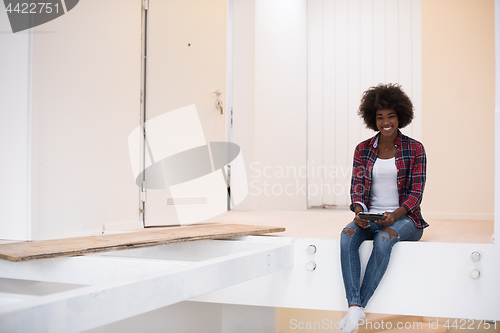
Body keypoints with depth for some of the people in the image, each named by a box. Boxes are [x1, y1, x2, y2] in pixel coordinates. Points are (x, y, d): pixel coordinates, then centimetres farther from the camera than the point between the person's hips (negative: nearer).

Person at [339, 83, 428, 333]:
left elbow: (416, 193, -5)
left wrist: (394, 215, -22)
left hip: (405, 218, -2)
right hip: (370, 217, 3)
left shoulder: (415, 150, 1)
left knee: (384, 239, -36)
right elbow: (357, 185, 2)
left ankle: (359, 306, -29)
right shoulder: (363, 150, 9)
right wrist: (358, 211, -20)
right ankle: (354, 306, -37)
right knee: (347, 235, -30)